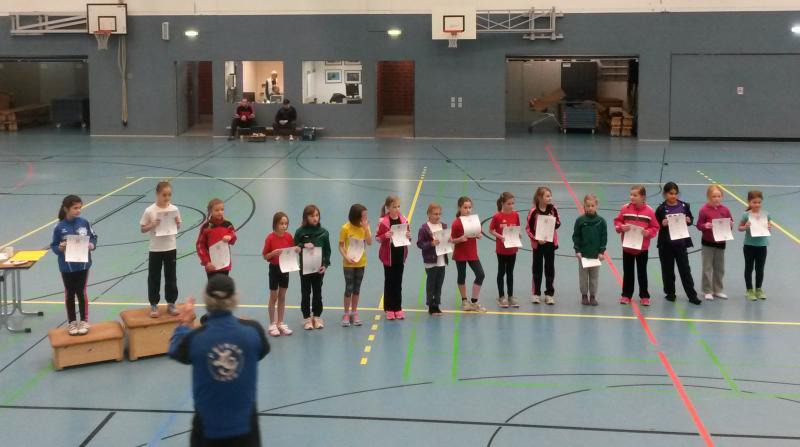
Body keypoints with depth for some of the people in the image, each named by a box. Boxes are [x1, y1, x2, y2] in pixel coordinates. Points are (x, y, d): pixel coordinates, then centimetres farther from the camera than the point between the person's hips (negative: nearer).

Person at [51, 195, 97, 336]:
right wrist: (60, 248, -26)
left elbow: (93, 237, 4)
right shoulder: (59, 227, -12)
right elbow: (54, 246, -5)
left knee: (81, 293, 8)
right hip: (67, 267, -1)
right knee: (69, 294, 12)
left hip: (83, 264, 1)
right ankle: (72, 322, 25)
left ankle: (84, 321, 21)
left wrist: (92, 245, -15)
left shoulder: (84, 223, -7)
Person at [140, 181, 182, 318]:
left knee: (171, 277, 11)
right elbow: (142, 229, -3)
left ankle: (171, 304, 23)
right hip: (155, 249, -2)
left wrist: (177, 223, -14)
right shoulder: (150, 211, -10)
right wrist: (152, 225, -21)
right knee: (154, 278, 7)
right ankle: (154, 305, 19)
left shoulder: (174, 209, -3)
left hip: (170, 248, 2)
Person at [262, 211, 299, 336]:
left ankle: (281, 323, 22)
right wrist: (273, 253, -28)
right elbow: (265, 256, -10)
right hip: (274, 268, -4)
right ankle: (272, 325, 14)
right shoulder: (270, 238, -14)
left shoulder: (289, 236, -2)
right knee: (273, 297, 5)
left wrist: (296, 250, -12)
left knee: (282, 297, 13)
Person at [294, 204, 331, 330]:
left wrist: (325, 265, -7)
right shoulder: (300, 232, -6)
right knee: (306, 293, 8)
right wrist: (303, 245, -21)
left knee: (317, 293, 11)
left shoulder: (323, 232, -1)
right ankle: (307, 318, 16)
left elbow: (327, 250, 3)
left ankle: (317, 317, 22)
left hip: (319, 268, 1)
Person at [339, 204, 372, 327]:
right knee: (349, 288, -1)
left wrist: (366, 228, -18)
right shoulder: (346, 228, -12)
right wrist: (346, 257, -23)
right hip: (349, 263, -4)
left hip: (361, 262, 4)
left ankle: (354, 313, 21)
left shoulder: (365, 227, -1)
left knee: (357, 288, 11)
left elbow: (369, 242, -10)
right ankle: (346, 314, 9)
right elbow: (341, 246, -9)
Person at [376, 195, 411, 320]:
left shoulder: (403, 220, 0)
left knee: (398, 282, 10)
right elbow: (377, 237, -7)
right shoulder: (383, 221, -11)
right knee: (389, 282, 6)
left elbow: (407, 235, 11)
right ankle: (389, 309, 15)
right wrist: (385, 236, -25)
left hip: (400, 254, 3)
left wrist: (408, 236, -11)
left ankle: (398, 308, 18)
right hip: (388, 255, -3)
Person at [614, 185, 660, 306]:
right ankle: (626, 295, 22)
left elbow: (655, 227, -2)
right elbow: (617, 221, 4)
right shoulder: (625, 209, -5)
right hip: (627, 246, 1)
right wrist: (621, 227, -16)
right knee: (628, 272, 11)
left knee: (642, 272, 10)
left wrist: (648, 233, -19)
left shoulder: (649, 211, -8)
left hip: (642, 247, -1)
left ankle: (644, 296, 20)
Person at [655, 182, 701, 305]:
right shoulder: (661, 209, -6)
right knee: (668, 269, 9)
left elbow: (691, 219, 11)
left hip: (681, 243, 1)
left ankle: (692, 295, 8)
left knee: (685, 269, 5)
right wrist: (662, 224, -23)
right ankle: (670, 293, 23)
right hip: (666, 244, -1)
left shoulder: (684, 206, 0)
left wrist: (689, 220, -10)